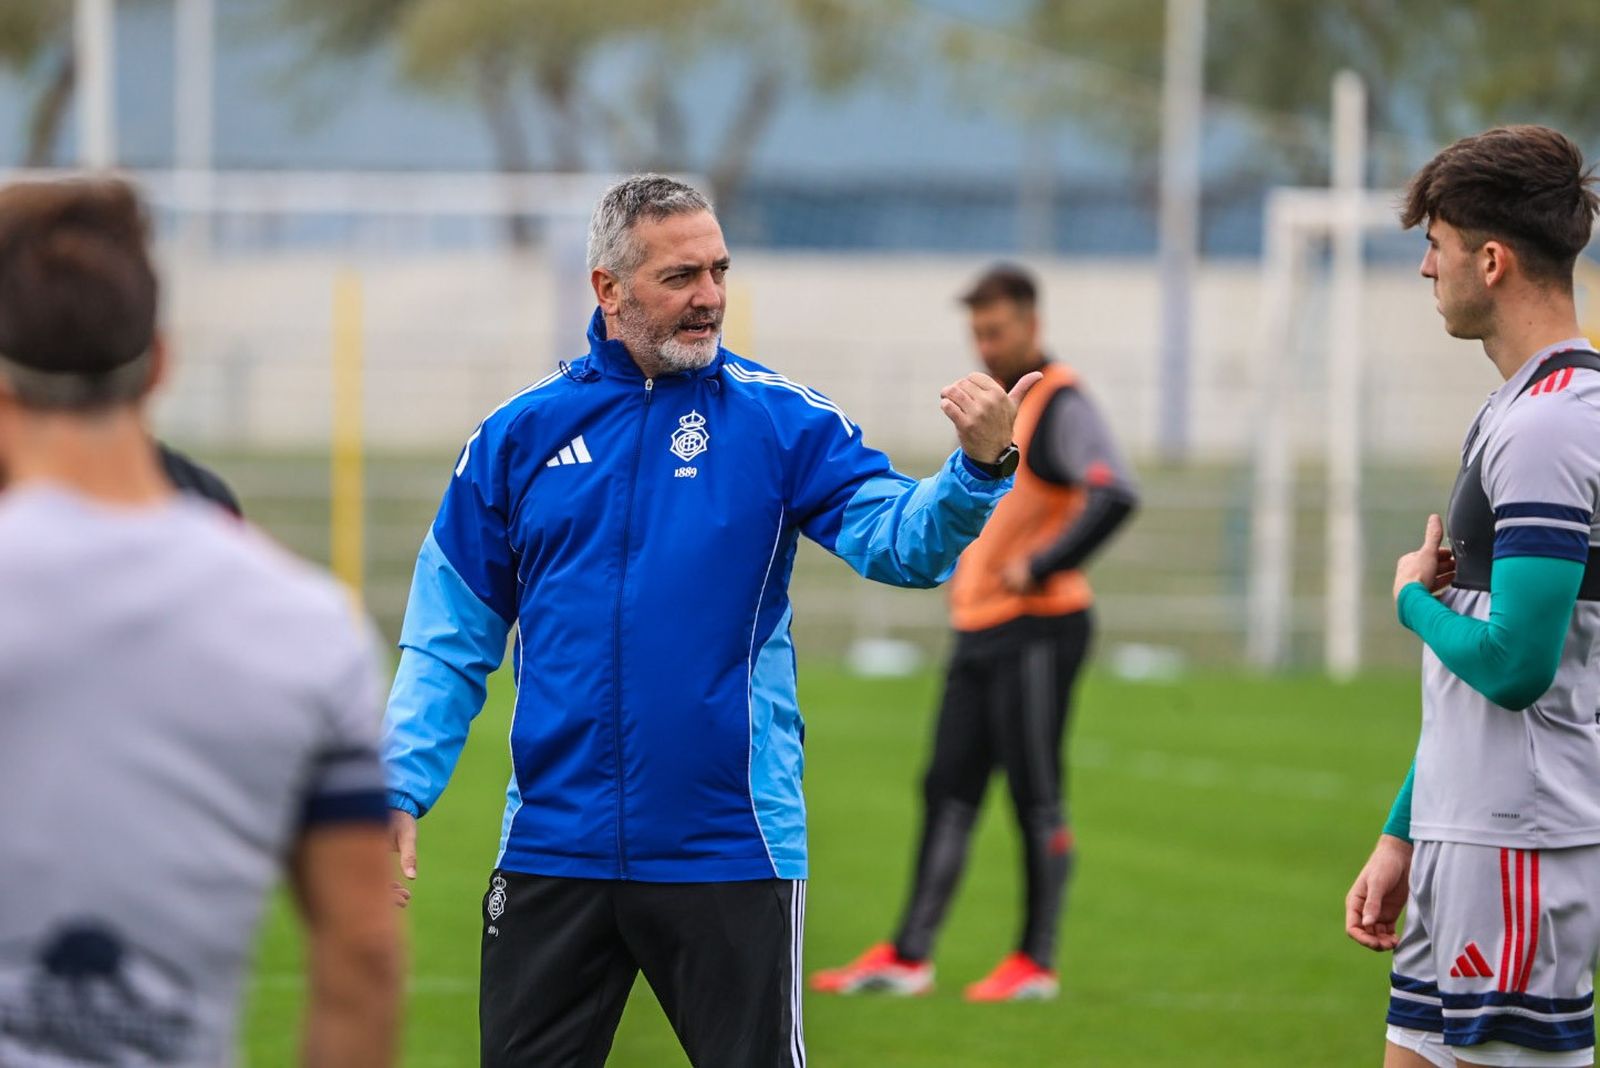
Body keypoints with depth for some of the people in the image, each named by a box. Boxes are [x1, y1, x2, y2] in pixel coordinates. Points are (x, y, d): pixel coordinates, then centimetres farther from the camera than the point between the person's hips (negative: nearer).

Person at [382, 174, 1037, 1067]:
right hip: (554, 851, 2)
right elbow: (452, 641, 8)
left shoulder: (780, 420, -1)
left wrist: (981, 467, -33)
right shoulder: (520, 435, 4)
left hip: (730, 853, -2)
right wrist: (401, 791, -2)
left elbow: (900, 540, -13)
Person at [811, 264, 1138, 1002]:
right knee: (948, 790, 6)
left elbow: (1115, 495, -24)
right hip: (979, 629, 9)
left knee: (1036, 799, -3)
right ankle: (909, 956, 8)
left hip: (1037, 629, -9)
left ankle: (1035, 963, 4)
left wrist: (1040, 567, -23)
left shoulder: (1061, 404, -11)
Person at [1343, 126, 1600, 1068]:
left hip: (1519, 851, -10)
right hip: (1461, 845, 10)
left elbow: (1512, 665, -23)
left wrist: (1415, 599, -3)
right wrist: (1404, 837, 22)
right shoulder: (1513, 413, 16)